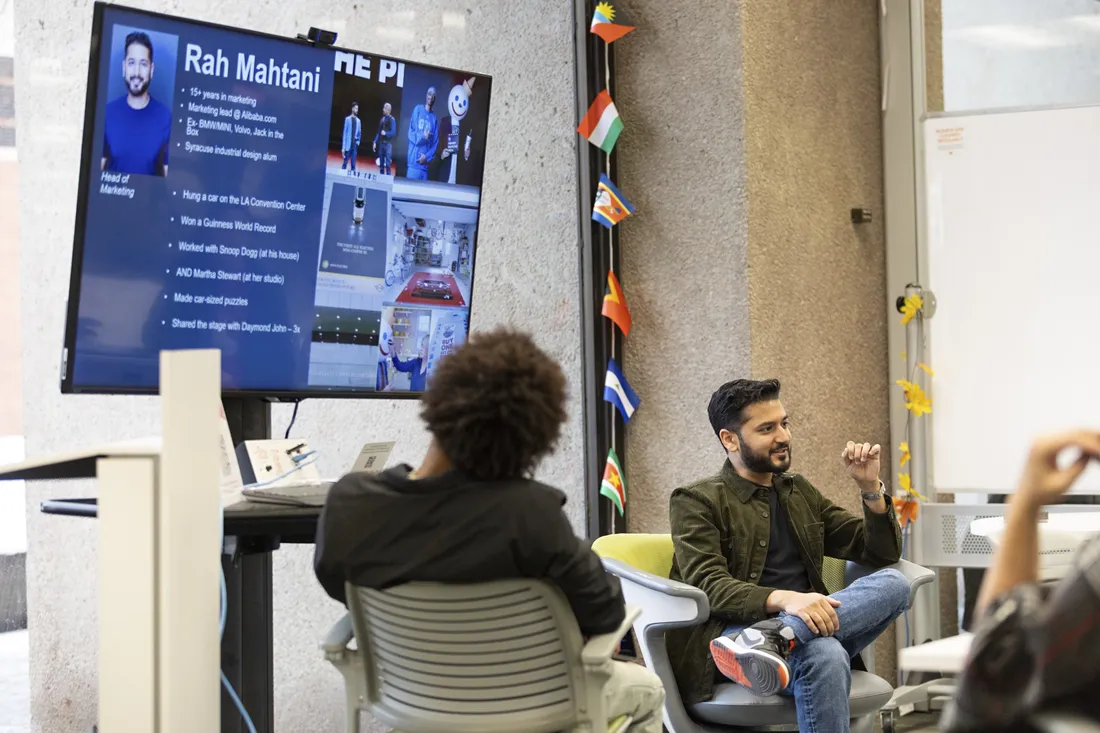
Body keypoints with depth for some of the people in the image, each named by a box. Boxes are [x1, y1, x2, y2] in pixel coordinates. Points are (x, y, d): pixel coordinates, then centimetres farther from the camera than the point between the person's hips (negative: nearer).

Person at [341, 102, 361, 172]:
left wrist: (358, 141, 4)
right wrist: (343, 147, -6)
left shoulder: (358, 121, 11)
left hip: (355, 145, 4)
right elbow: (344, 133, -2)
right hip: (348, 145, -4)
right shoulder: (347, 119, -1)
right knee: (345, 163, -2)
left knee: (353, 164, 1)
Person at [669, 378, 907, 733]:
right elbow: (709, 588, -12)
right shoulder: (697, 502, 4)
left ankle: (772, 639, -39)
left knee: (893, 583, -23)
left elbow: (882, 554, 23)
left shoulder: (800, 492, 24)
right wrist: (783, 599, -29)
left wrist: (870, 487, 5)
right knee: (826, 655, -39)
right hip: (730, 633, -7)